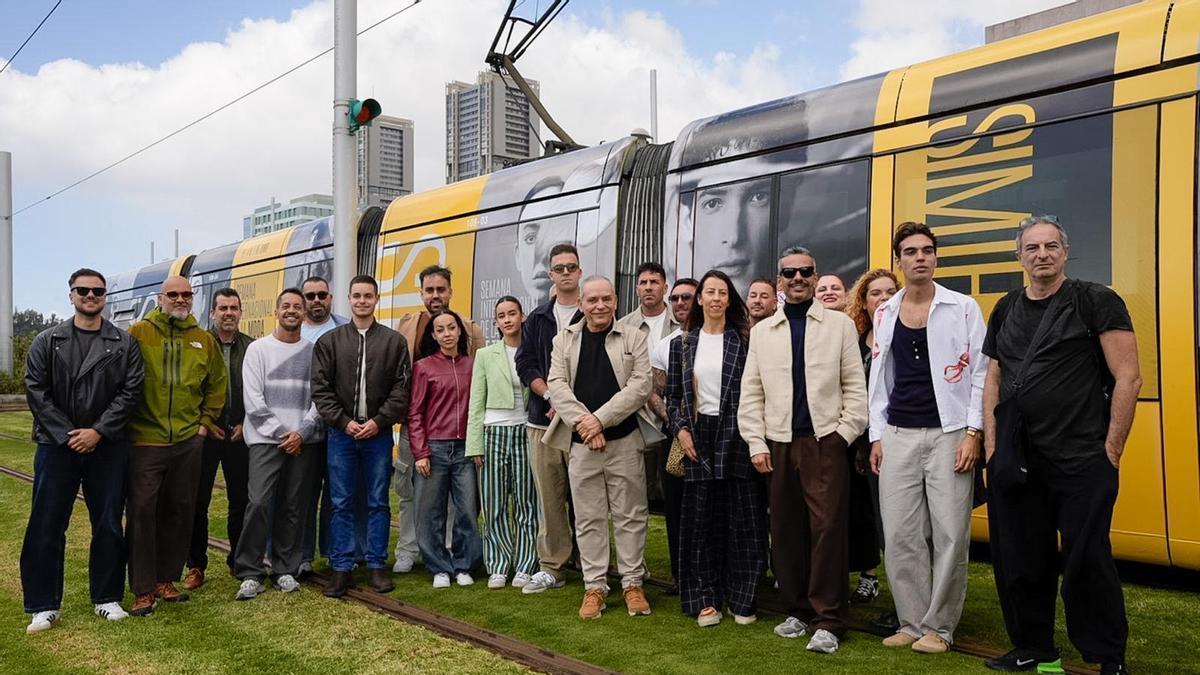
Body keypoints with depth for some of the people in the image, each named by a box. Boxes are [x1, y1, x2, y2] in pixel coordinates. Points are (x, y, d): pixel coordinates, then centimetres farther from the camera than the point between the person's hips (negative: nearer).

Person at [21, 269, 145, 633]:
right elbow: (36, 391, -1)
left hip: (107, 448, 0)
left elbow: (130, 391, -3)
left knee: (108, 526, 6)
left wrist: (98, 432, -11)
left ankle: (107, 598, 20)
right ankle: (44, 606, 13)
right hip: (56, 446, 0)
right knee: (47, 526, 2)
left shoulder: (124, 343, 3)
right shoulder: (48, 341, 4)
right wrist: (67, 435, -10)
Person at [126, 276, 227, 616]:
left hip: (188, 441, 4)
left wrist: (206, 420, 10)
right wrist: (128, 421, -3)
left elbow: (218, 383, 15)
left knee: (179, 512, 10)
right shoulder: (139, 332, -2)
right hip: (145, 439, -3)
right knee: (141, 511, -3)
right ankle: (142, 590, 6)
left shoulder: (204, 339, 8)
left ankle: (165, 580, 23)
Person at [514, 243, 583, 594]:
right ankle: (551, 568, 14)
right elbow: (525, 364, 8)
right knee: (549, 496, 6)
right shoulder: (537, 319, 15)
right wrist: (551, 395, -9)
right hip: (543, 420, 3)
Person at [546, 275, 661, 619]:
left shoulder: (633, 338, 3)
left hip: (625, 440, -1)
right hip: (581, 442, 2)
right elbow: (557, 384, 0)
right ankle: (594, 587, 16)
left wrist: (600, 418, -14)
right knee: (588, 519, 7)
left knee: (630, 516, 6)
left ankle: (632, 584, 18)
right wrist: (582, 422, -14)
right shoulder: (564, 340, 9)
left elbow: (641, 385, -7)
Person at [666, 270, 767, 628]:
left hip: (736, 436, -1)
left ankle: (742, 598, 14)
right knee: (702, 521, 6)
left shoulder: (743, 340, 1)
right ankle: (705, 599, 15)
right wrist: (681, 429, -3)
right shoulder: (683, 343, 7)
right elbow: (672, 394, 10)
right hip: (699, 439, 2)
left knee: (743, 519, 2)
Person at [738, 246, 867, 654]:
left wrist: (845, 433, -5)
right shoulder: (762, 331, 11)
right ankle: (797, 611, 20)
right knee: (785, 530, 7)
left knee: (827, 529, -5)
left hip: (824, 442, -2)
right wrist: (756, 444, 2)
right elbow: (751, 393, 9)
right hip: (778, 445, 3)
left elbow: (855, 387, 3)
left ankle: (828, 621, 3)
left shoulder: (840, 325, 6)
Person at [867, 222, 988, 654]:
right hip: (898, 437, 3)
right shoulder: (885, 314, 11)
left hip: (948, 435, -3)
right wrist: (877, 436, 7)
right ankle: (912, 622, 16)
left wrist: (973, 433, -9)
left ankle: (939, 626, 12)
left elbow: (980, 374, -1)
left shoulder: (963, 308, 0)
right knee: (899, 536, 3)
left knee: (950, 535, -1)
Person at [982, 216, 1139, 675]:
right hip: (1016, 460, 5)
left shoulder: (1095, 302, -4)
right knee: (1019, 560, 11)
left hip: (1080, 461, -5)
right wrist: (992, 443, 9)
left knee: (1086, 562, 0)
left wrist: (1111, 449, -11)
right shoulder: (1007, 310, 12)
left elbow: (1128, 378, -8)